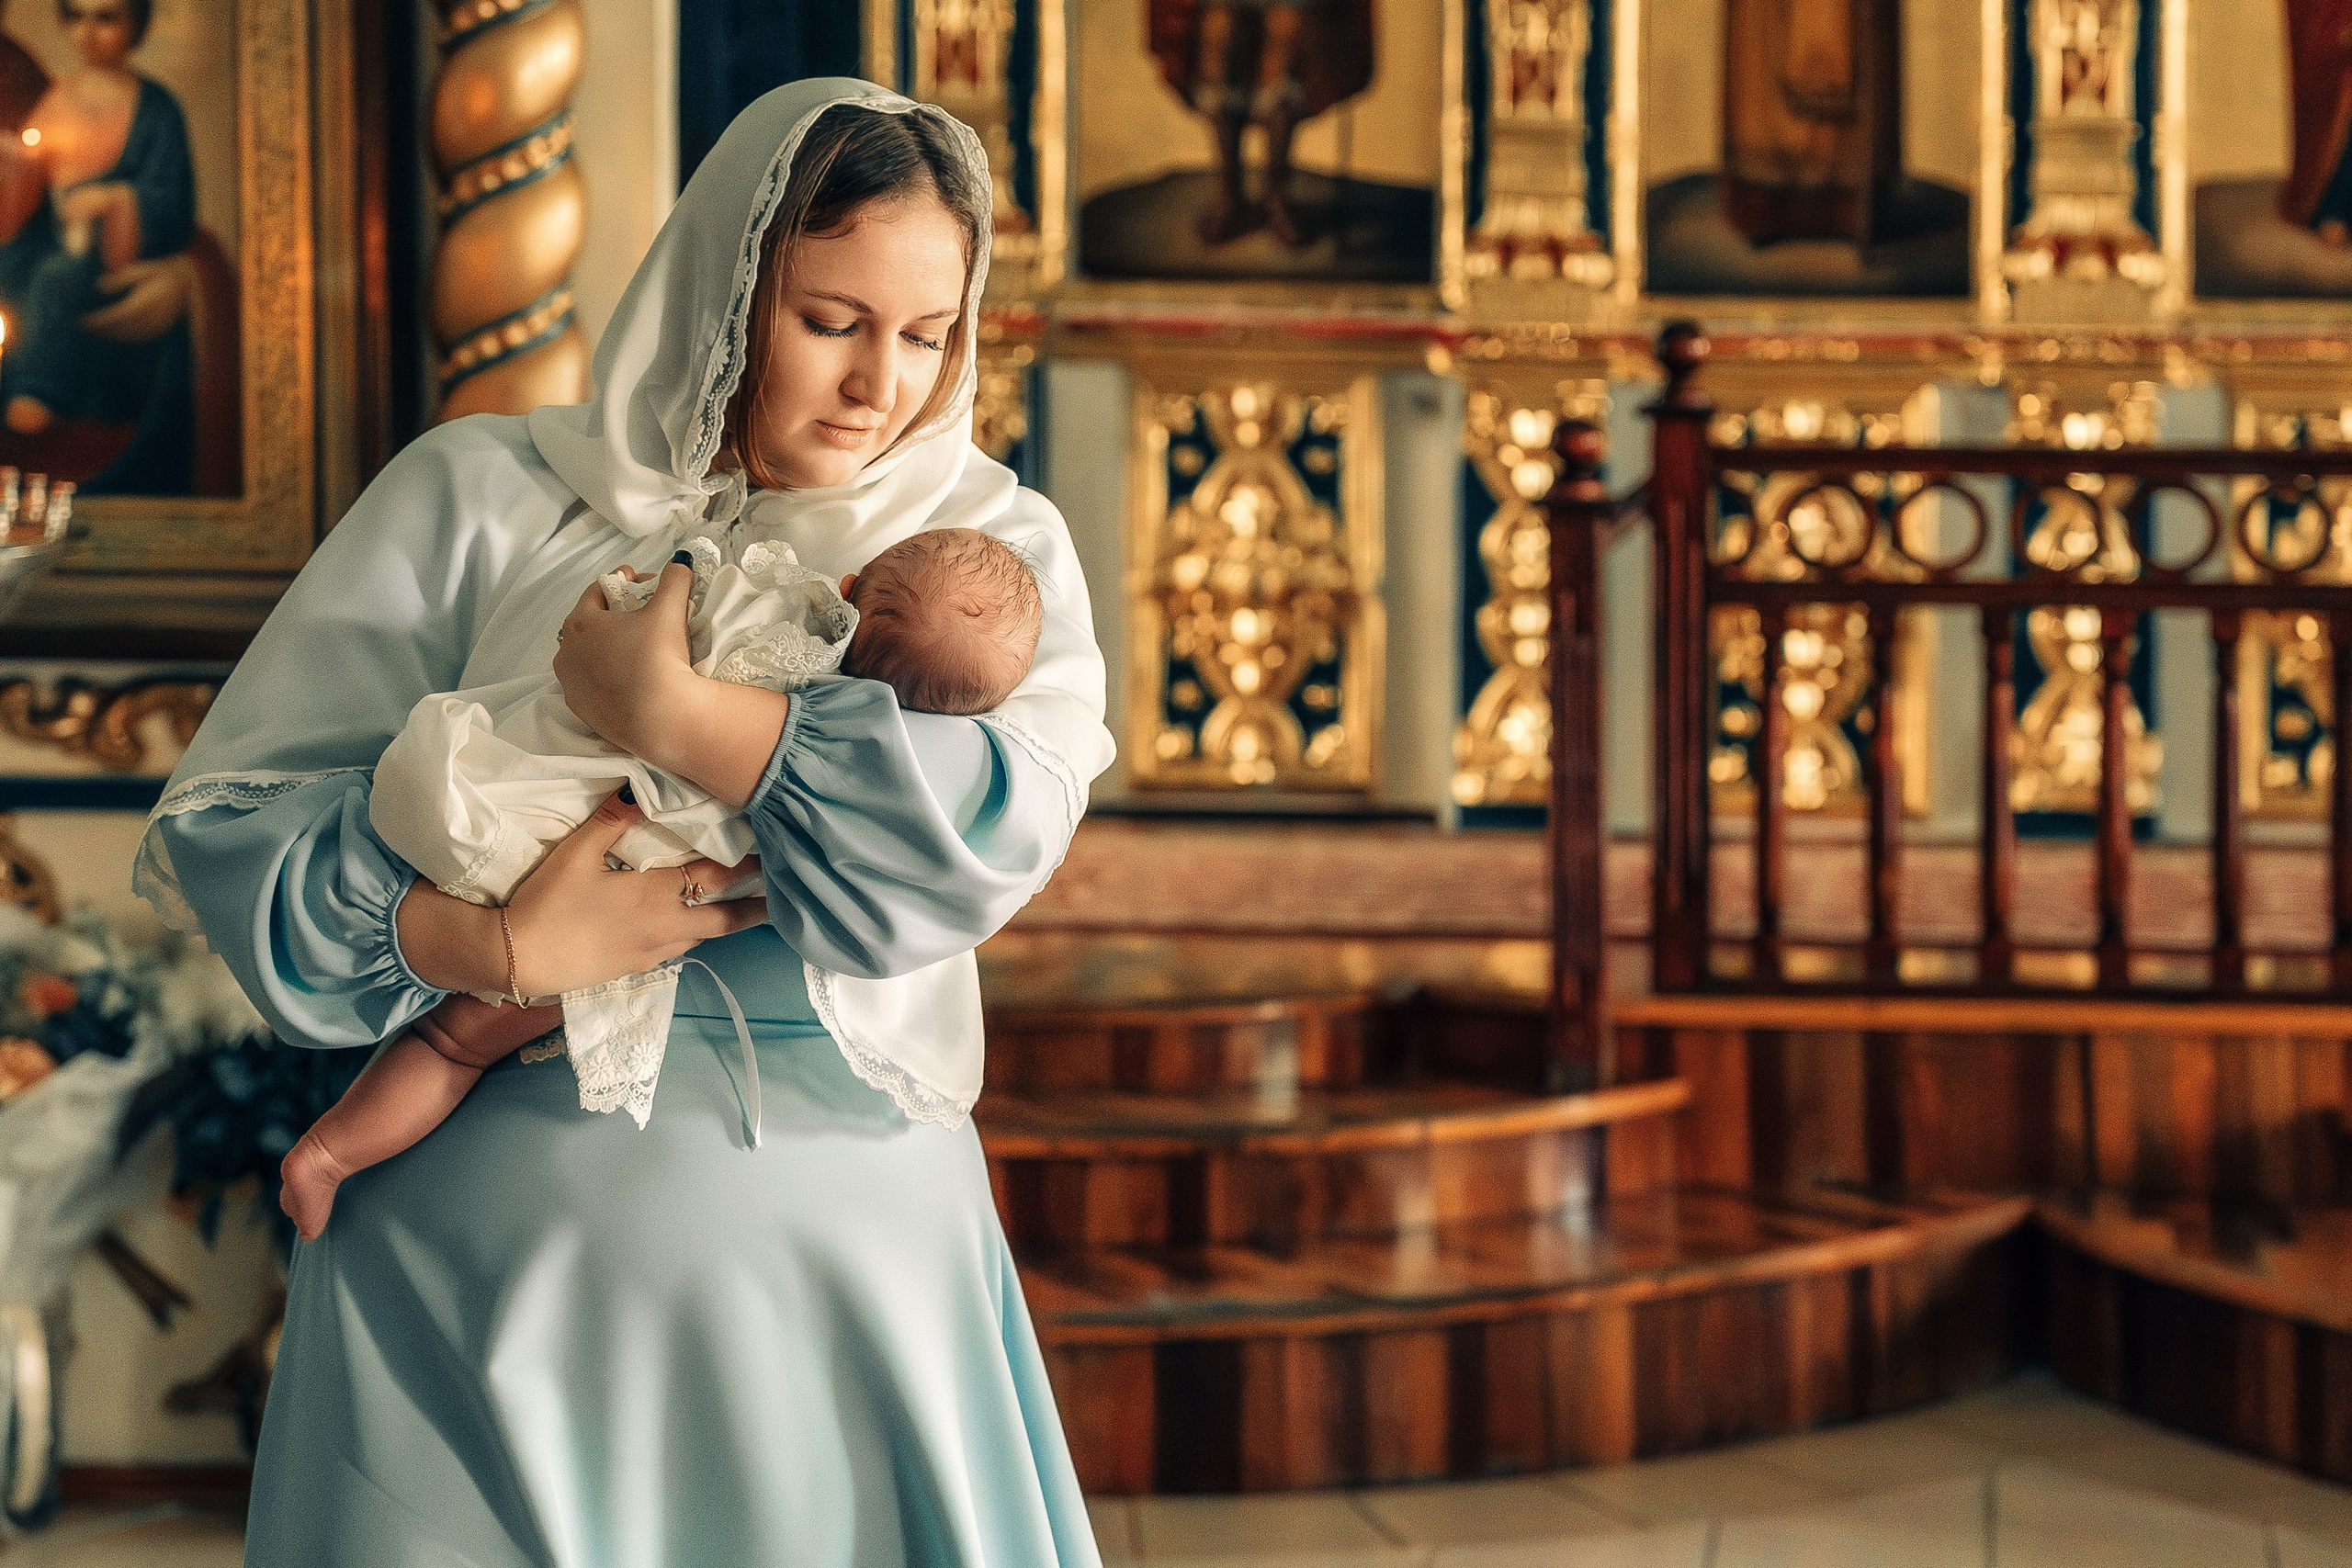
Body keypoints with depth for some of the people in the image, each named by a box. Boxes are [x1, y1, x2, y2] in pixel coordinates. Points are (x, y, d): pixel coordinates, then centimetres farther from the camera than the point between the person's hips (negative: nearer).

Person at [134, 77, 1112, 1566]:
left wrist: (675, 711, -18)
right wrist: (498, 948, -16)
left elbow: (1000, 832, -12)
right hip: (496, 1220, -1)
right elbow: (222, 817, -2)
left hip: (845, 1236, 1)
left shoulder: (992, 543, 7)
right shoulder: (479, 500, 3)